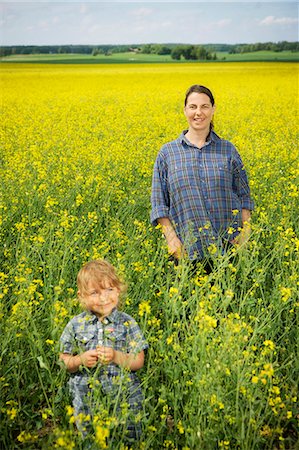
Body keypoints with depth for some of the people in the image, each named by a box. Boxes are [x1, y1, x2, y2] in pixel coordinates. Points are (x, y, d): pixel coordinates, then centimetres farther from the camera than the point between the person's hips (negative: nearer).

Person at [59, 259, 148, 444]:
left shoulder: (127, 323, -4)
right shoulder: (75, 325, -2)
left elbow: (139, 362, -4)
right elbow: (63, 362, 3)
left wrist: (116, 356, -20)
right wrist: (80, 360, -16)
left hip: (126, 400, 0)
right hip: (86, 403, 1)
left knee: (129, 440, 8)